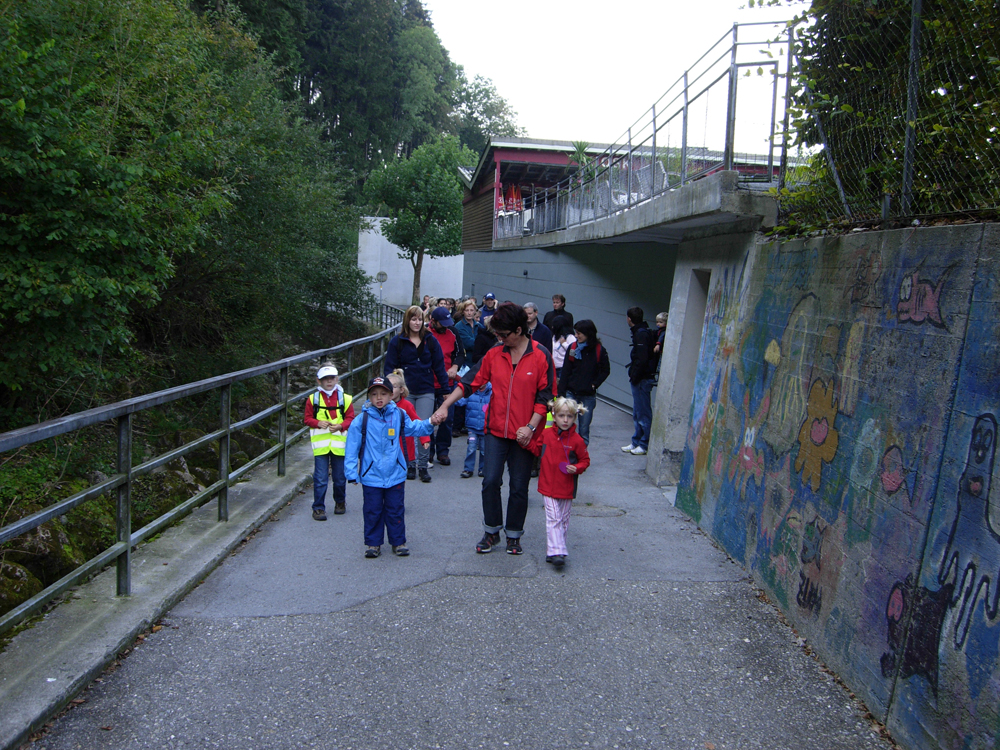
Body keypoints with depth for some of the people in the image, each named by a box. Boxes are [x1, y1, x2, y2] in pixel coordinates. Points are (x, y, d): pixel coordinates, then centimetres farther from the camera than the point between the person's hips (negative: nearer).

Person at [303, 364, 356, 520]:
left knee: (340, 477, 11)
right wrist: (318, 423, -13)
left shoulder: (345, 398, 4)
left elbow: (350, 418, 3)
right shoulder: (313, 399, 4)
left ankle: (340, 502, 32)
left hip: (339, 443, 1)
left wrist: (340, 426, -15)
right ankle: (318, 507, 7)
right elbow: (307, 418, 6)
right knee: (320, 478, -2)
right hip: (320, 444, -1)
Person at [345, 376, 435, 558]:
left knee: (395, 510, 10)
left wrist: (429, 423, 1)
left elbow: (414, 428, 18)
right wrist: (352, 472, -7)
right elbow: (352, 446, -4)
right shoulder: (362, 420, -6)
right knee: (373, 511, 7)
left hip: (395, 475, 2)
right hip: (371, 476, -2)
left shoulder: (399, 415, 2)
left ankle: (398, 542, 23)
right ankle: (374, 543, 20)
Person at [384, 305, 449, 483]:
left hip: (426, 391, 0)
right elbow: (389, 368, 4)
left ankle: (422, 466, 4)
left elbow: (439, 366, 8)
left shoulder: (431, 340, 5)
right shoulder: (397, 341, 2)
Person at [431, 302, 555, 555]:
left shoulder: (541, 356, -6)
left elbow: (545, 395, -5)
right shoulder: (494, 355, 5)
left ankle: (513, 536, 23)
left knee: (519, 487, 6)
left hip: (523, 434, -3)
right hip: (496, 430, 3)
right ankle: (491, 532, 17)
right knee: (490, 481, -1)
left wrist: (531, 426, -13)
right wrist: (444, 406, 3)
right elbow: (471, 383, 9)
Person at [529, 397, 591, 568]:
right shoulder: (546, 434, -1)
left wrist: (576, 468, -17)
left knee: (563, 520, 11)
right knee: (553, 519, -7)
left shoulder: (577, 440, -8)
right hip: (548, 486, 0)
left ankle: (554, 550, 25)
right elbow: (537, 449, 12)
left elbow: (585, 460, 2)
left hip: (567, 488, 0)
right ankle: (556, 552, -10)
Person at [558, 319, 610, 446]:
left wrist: (594, 384, -6)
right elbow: (565, 372, 1)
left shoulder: (599, 350, -3)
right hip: (571, 393, 1)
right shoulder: (572, 348, 1)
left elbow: (605, 371, 6)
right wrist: (561, 393, -4)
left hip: (588, 396, -1)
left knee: (584, 429, 6)